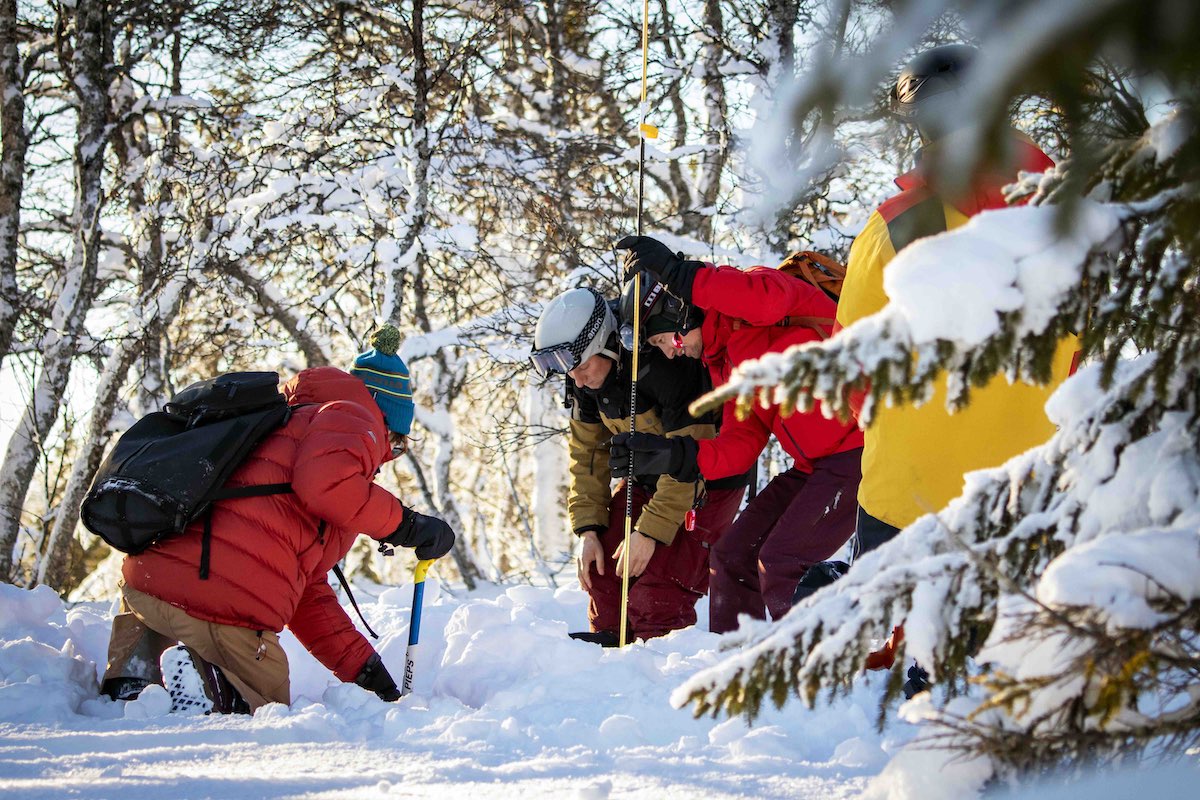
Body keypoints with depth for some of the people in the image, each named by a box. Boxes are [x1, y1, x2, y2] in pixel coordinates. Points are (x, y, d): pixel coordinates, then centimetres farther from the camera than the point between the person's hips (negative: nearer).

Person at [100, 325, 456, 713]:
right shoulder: (350, 418, 11)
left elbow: (308, 593, 35)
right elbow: (324, 483, -17)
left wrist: (364, 666, 32)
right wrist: (404, 524, -3)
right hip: (226, 606, -7)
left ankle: (131, 678, 7)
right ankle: (204, 678, -15)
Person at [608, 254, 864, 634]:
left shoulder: (751, 300, -9)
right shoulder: (725, 365, 17)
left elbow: (772, 298, -35)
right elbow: (743, 443, 12)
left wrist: (679, 274, -31)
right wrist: (680, 456, -2)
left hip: (858, 449, -10)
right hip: (814, 464, 10)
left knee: (779, 564, -15)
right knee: (734, 556, 12)